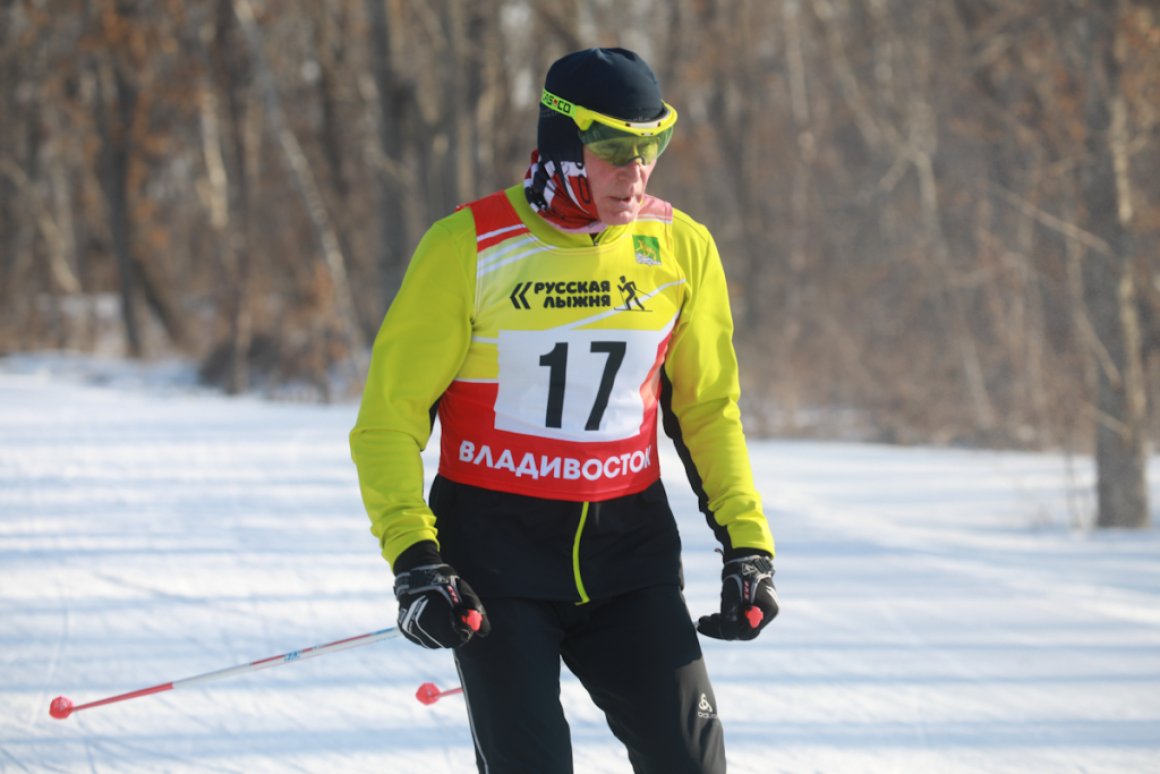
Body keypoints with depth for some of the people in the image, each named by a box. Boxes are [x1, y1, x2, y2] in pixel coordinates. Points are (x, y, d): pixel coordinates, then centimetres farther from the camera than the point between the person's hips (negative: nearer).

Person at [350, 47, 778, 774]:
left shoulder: (680, 248, 1)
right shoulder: (468, 248, -9)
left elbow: (709, 408, 15)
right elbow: (391, 413, -4)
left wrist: (746, 541, 8)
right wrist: (412, 557, -15)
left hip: (630, 548, 3)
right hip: (498, 546, -3)